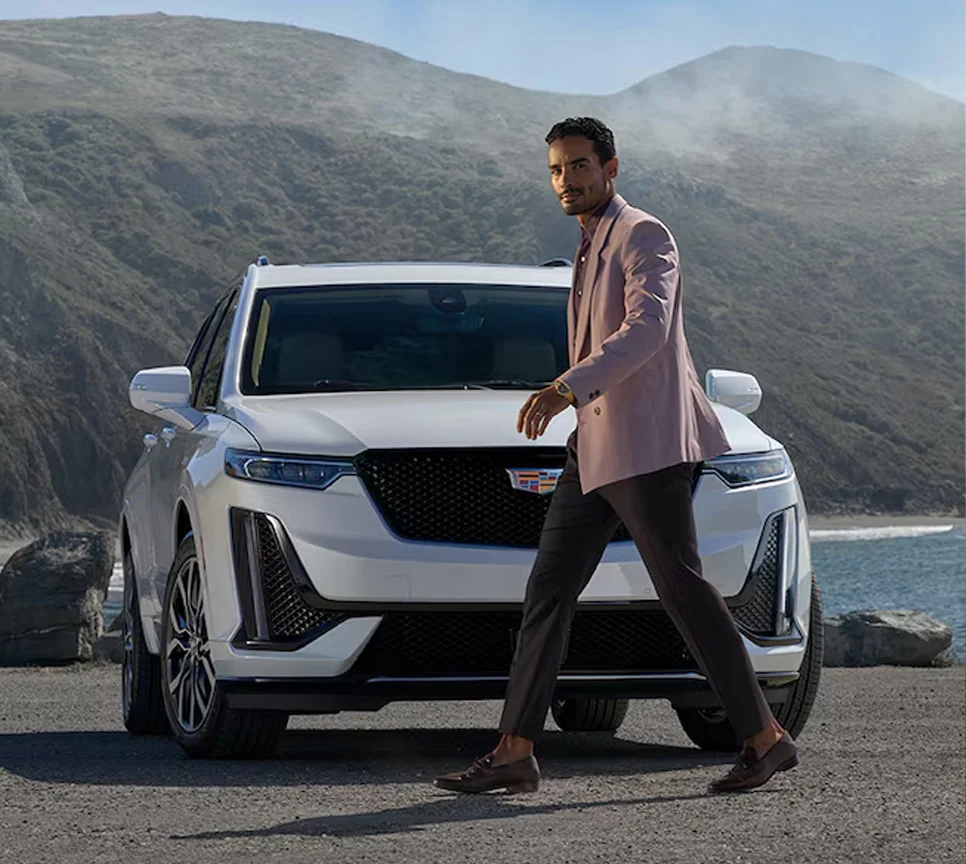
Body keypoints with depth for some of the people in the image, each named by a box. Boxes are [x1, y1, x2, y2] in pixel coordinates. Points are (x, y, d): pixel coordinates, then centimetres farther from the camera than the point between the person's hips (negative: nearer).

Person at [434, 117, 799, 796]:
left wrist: (570, 387, -32)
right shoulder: (591, 249, 22)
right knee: (549, 590, 3)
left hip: (647, 445, -9)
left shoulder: (644, 236, -7)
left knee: (683, 588, -9)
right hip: (595, 449, 9)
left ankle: (766, 738, -3)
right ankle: (515, 753, 2)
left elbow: (647, 329, -22)